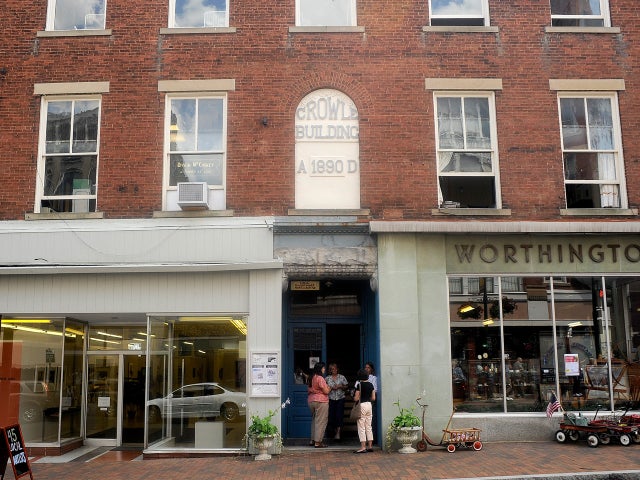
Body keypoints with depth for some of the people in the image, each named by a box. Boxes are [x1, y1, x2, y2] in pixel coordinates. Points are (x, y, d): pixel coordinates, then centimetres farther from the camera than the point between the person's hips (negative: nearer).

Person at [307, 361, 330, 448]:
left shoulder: (311, 378, 10)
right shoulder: (320, 378, -16)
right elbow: (326, 391, -15)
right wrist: (329, 388, 4)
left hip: (311, 400, 9)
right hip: (321, 401, -9)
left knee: (314, 420, 19)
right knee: (321, 421, -3)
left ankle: (313, 440, 22)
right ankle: (318, 442, -3)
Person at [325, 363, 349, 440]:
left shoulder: (342, 377, 6)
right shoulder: (327, 378, 8)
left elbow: (346, 387, 8)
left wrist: (340, 386, -9)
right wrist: (331, 388, -9)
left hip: (340, 399, -1)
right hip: (331, 399, 1)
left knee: (339, 415, -12)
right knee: (331, 416, -2)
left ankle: (338, 433, -11)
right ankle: (335, 431, 18)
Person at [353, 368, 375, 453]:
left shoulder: (359, 385, -12)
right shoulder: (371, 385, 5)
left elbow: (356, 398, -11)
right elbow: (373, 398, 8)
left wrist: (354, 397, 10)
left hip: (362, 405, -6)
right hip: (369, 405, 6)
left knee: (361, 427, -2)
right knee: (369, 426, 12)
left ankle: (363, 447, -4)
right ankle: (370, 446, 15)